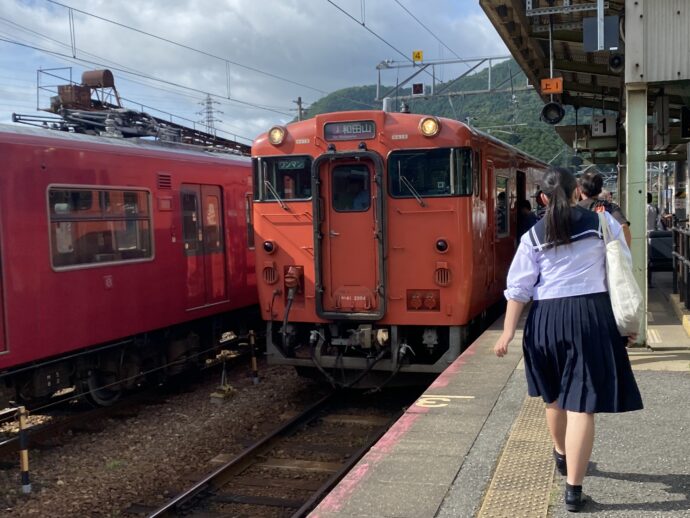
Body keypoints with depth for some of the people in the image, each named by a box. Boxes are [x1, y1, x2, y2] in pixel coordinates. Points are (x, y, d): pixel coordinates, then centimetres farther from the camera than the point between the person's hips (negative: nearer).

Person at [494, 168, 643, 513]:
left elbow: (519, 287, -2)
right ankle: (573, 488, -2)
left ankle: (562, 455, 47)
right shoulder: (602, 222, 2)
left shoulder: (534, 235, 2)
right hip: (590, 314, -2)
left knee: (554, 394, 23)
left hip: (546, 317, 2)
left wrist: (508, 331, 0)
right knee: (581, 401, -2)